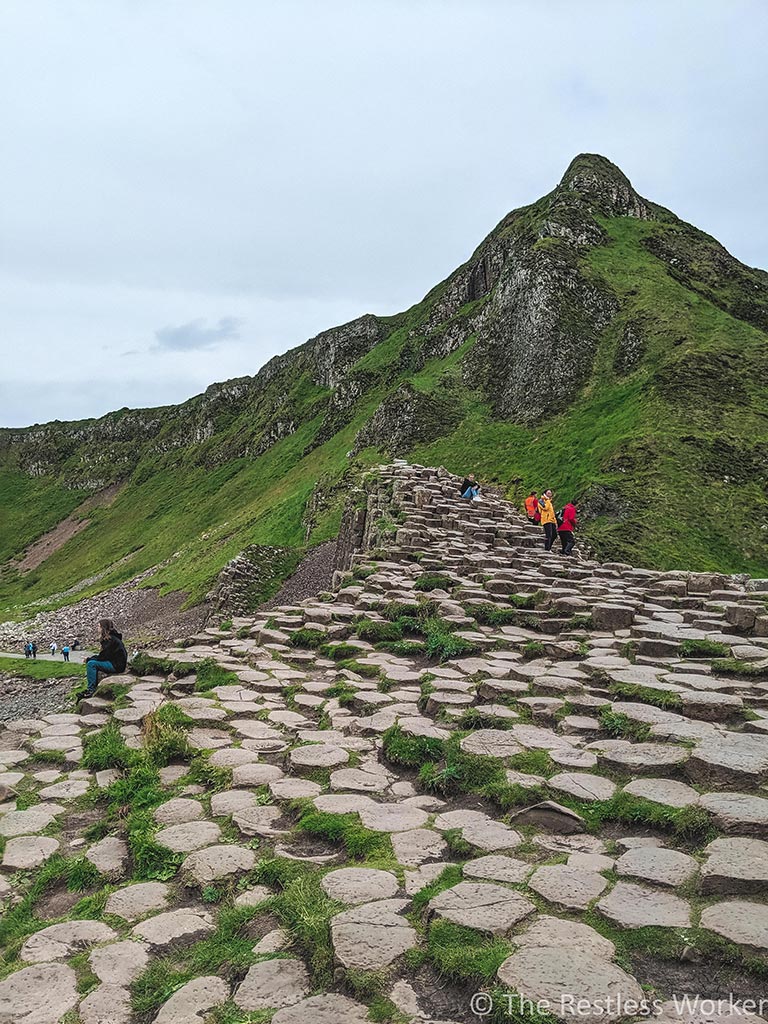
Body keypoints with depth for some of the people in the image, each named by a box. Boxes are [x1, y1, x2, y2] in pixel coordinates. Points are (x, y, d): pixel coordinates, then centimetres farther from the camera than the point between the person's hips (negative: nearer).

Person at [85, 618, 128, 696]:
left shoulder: (111, 639, -17)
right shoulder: (108, 638, 15)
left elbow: (103, 656, -18)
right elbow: (103, 655, 15)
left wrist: (89, 659, -6)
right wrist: (90, 658, 3)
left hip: (117, 666, -11)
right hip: (113, 663, 11)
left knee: (91, 664, -17)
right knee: (91, 661, 14)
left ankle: (91, 690, -15)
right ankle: (95, 688, 11)